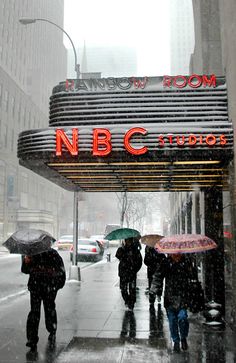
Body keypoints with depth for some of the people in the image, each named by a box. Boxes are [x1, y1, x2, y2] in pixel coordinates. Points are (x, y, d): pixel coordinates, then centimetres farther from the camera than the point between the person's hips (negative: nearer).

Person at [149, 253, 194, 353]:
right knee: (172, 320, 5)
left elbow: (191, 278, 9)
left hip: (183, 297, -1)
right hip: (169, 297, 1)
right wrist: (152, 291, -8)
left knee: (182, 317, -12)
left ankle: (184, 338, 14)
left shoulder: (186, 263, 2)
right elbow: (157, 277, 0)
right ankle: (176, 341, 25)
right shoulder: (165, 263, 0)